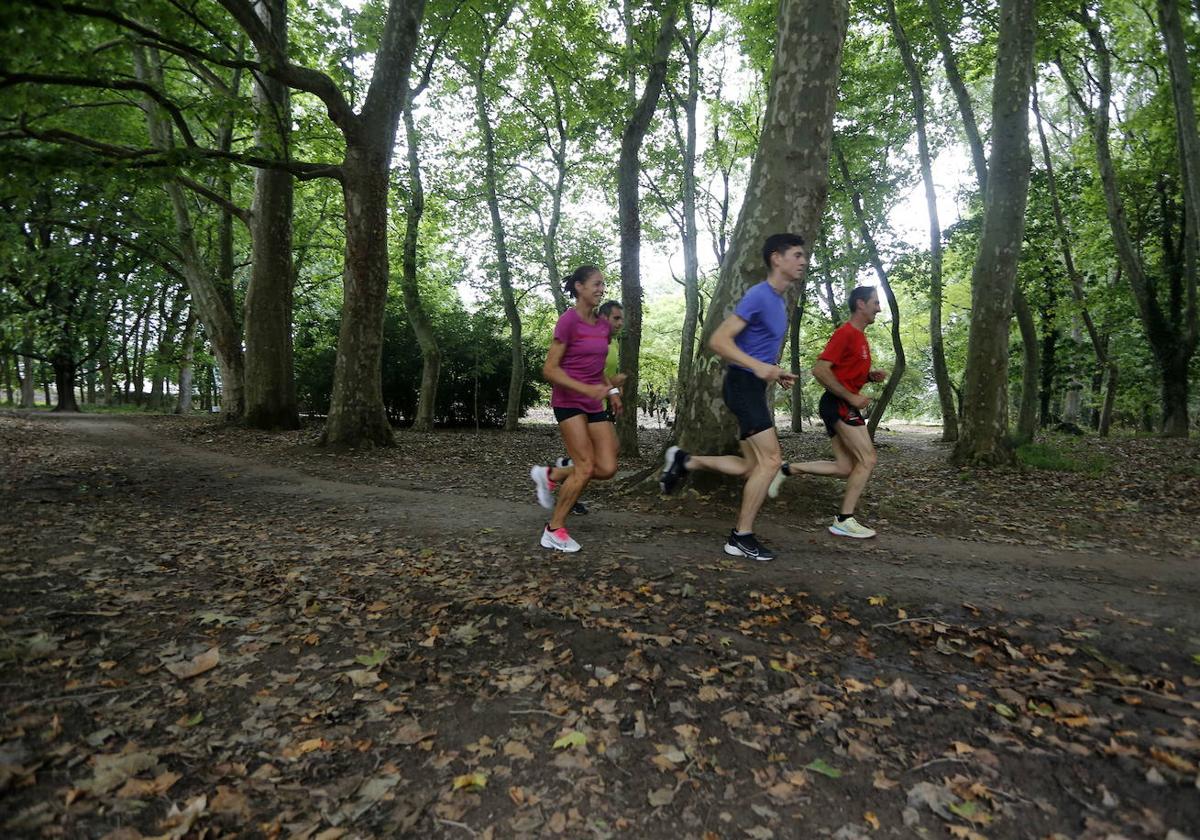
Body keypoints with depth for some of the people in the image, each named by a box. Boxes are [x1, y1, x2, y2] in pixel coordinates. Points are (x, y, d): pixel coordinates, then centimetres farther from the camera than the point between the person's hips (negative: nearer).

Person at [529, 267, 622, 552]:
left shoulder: (604, 326, 11)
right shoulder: (568, 320, -11)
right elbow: (549, 369, -15)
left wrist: (611, 390, 7)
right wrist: (586, 389, -24)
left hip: (594, 405, 7)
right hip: (568, 402, -7)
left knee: (607, 468, -2)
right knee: (586, 467, -10)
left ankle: (550, 475, 20)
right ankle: (554, 530, 7)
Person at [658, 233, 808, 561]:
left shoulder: (780, 300, 16)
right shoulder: (758, 295, -14)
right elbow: (718, 340, -22)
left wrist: (776, 372, 15)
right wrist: (757, 367, -33)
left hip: (755, 387, 10)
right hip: (743, 384, -10)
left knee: (752, 466, 9)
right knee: (770, 459, -10)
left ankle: (685, 461, 18)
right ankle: (741, 537, 0)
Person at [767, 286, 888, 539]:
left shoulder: (860, 336, 18)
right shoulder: (845, 333, -12)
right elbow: (820, 370, -21)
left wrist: (871, 375, 8)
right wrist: (852, 397, -20)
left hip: (843, 406, 10)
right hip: (840, 404, -10)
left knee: (845, 468, 7)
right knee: (867, 459, -7)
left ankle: (786, 470, 11)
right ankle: (844, 521, -1)